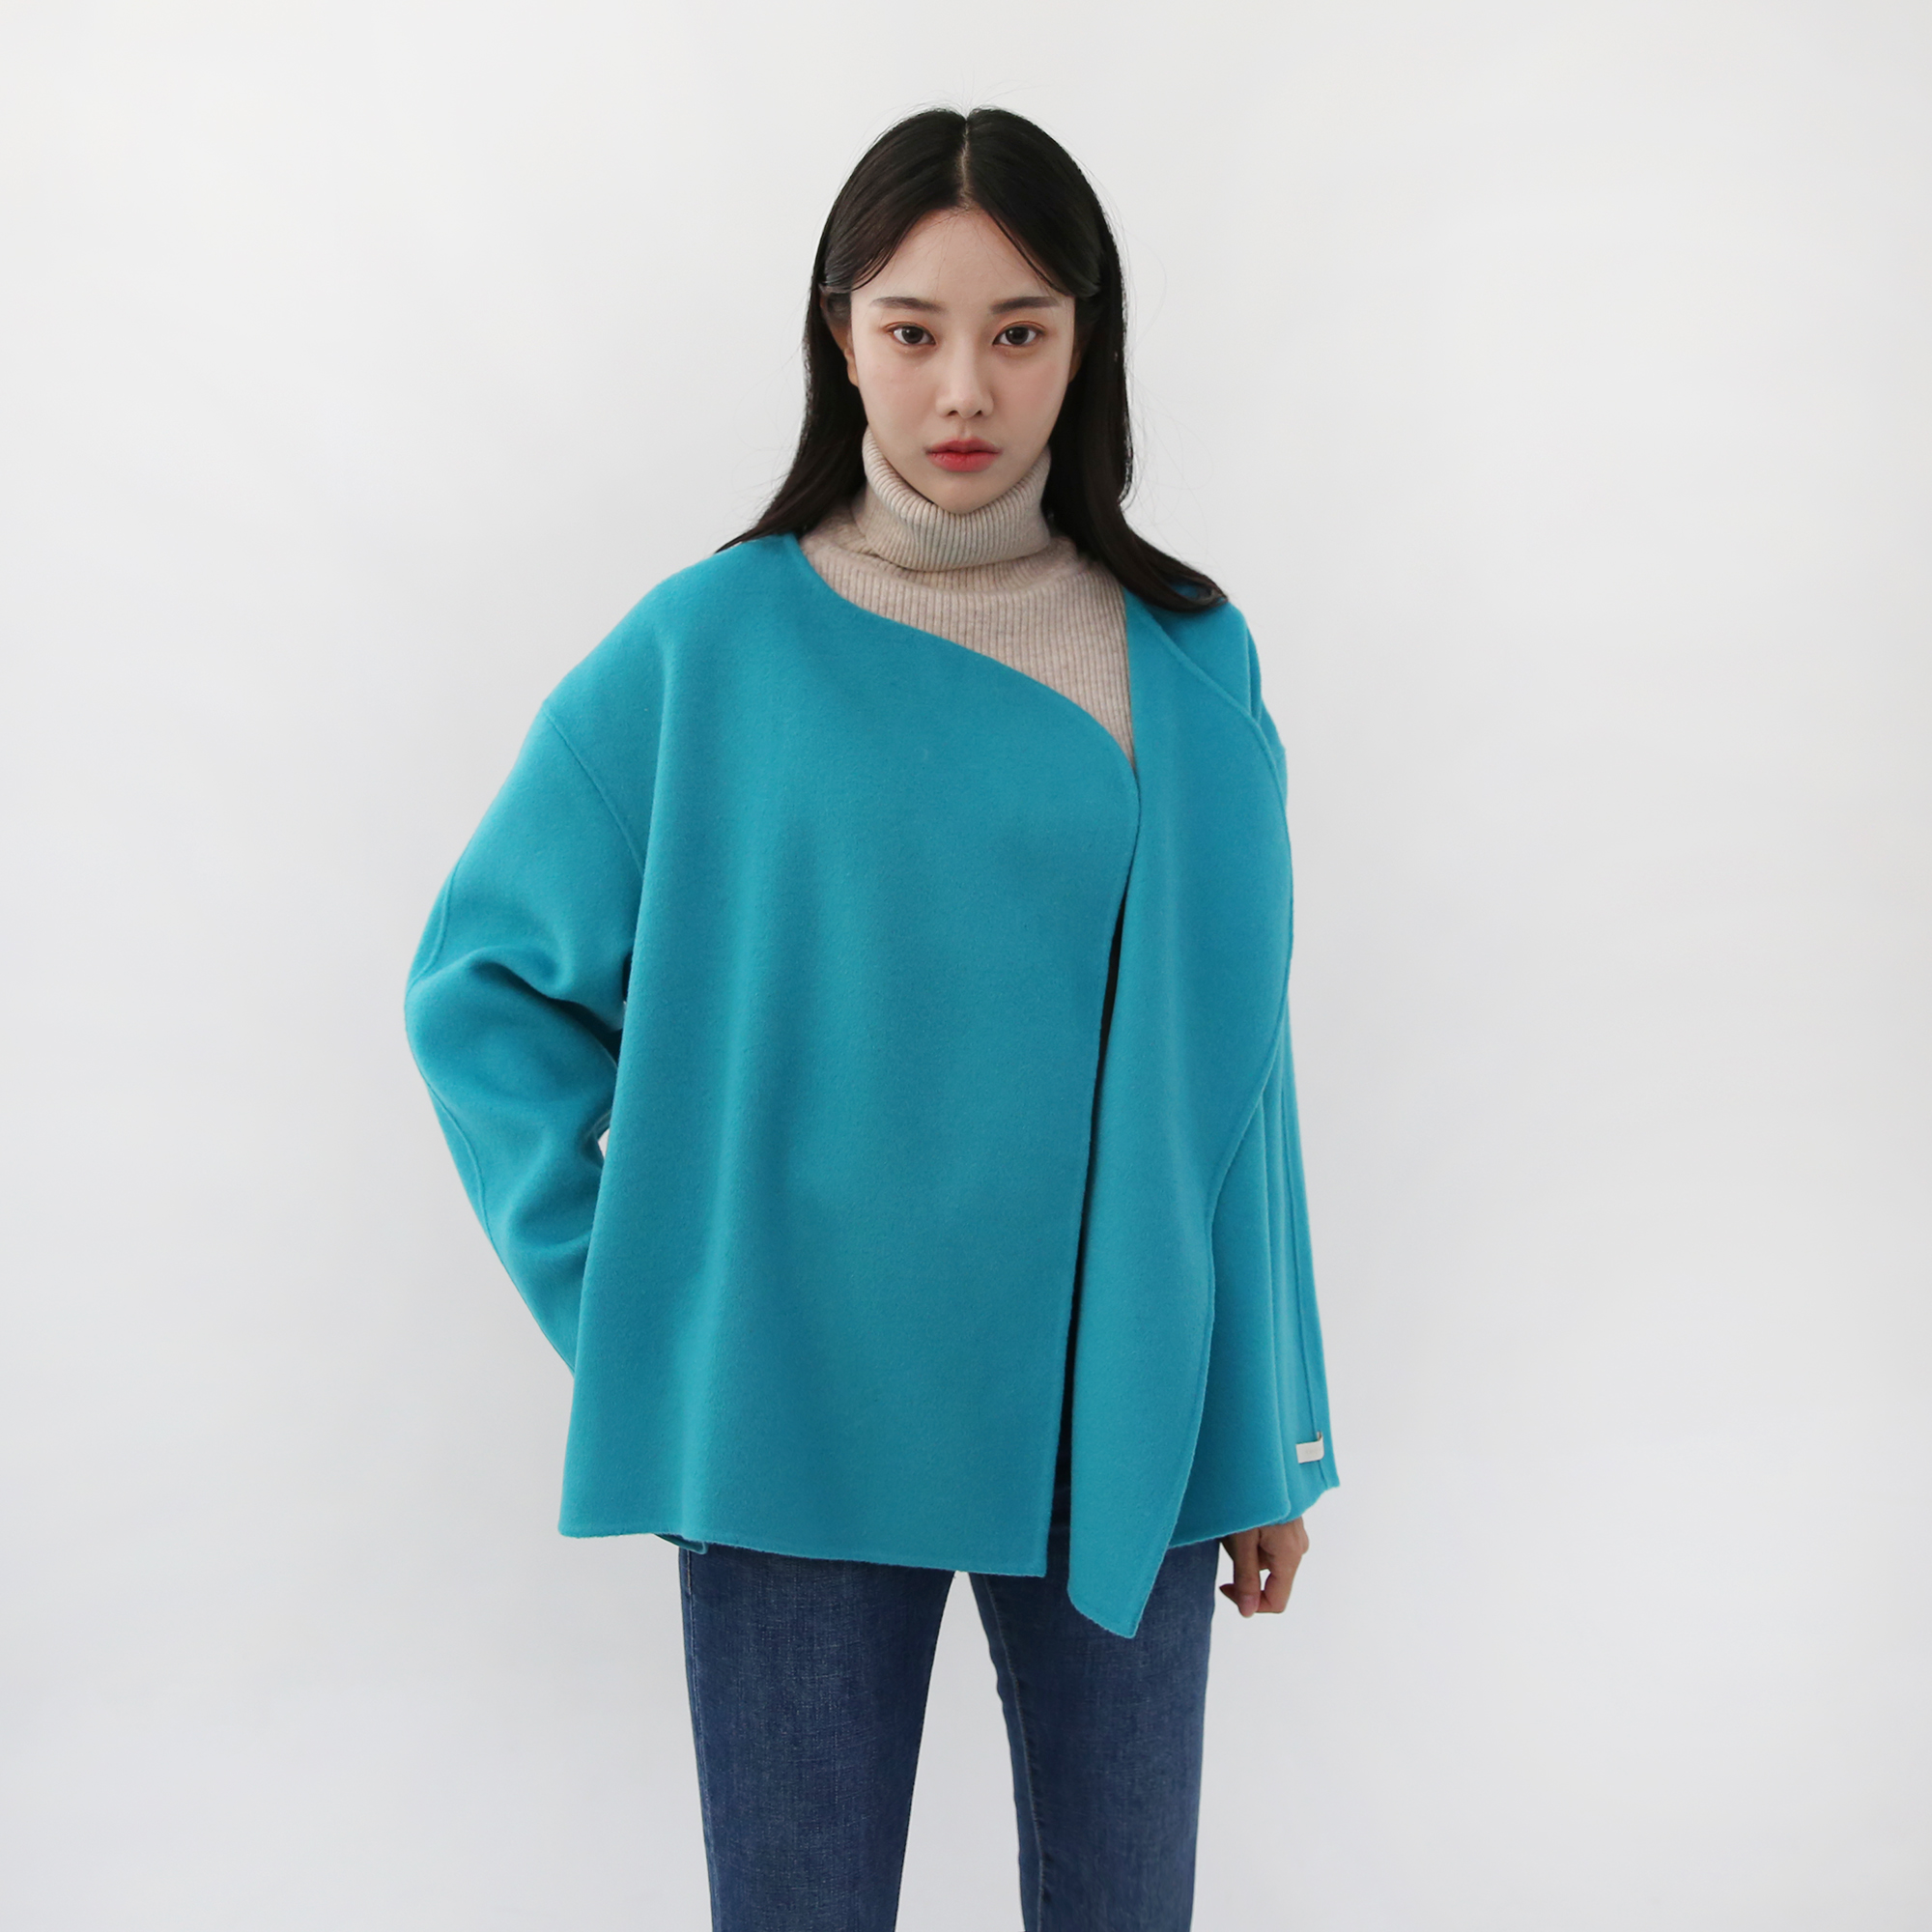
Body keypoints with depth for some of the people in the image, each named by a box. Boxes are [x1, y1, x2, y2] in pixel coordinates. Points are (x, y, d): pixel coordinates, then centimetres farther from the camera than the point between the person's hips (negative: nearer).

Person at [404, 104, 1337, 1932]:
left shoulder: (1194, 662, 2)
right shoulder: (712, 648, -5)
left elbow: (1233, 1059, 5)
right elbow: (487, 977, 2)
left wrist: (1272, 1437, 5)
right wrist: (627, 1299, -6)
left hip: (1120, 1418, 2)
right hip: (803, 1420, -2)